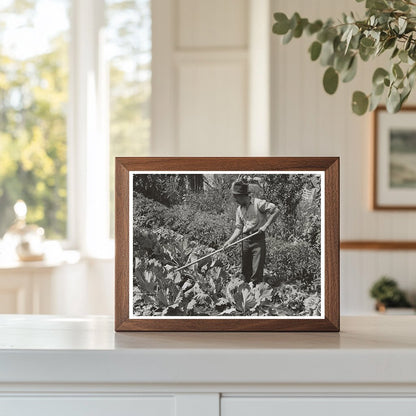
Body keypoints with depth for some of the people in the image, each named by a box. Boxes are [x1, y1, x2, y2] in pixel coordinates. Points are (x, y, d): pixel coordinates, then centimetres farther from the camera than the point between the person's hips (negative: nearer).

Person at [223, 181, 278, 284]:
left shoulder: (258, 203, -10)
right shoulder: (239, 210, 10)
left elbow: (275, 211, -11)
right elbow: (239, 228, 11)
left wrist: (265, 225, -15)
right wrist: (230, 241, -1)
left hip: (258, 239, -6)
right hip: (245, 240, 6)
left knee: (257, 270, -8)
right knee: (245, 270, 10)